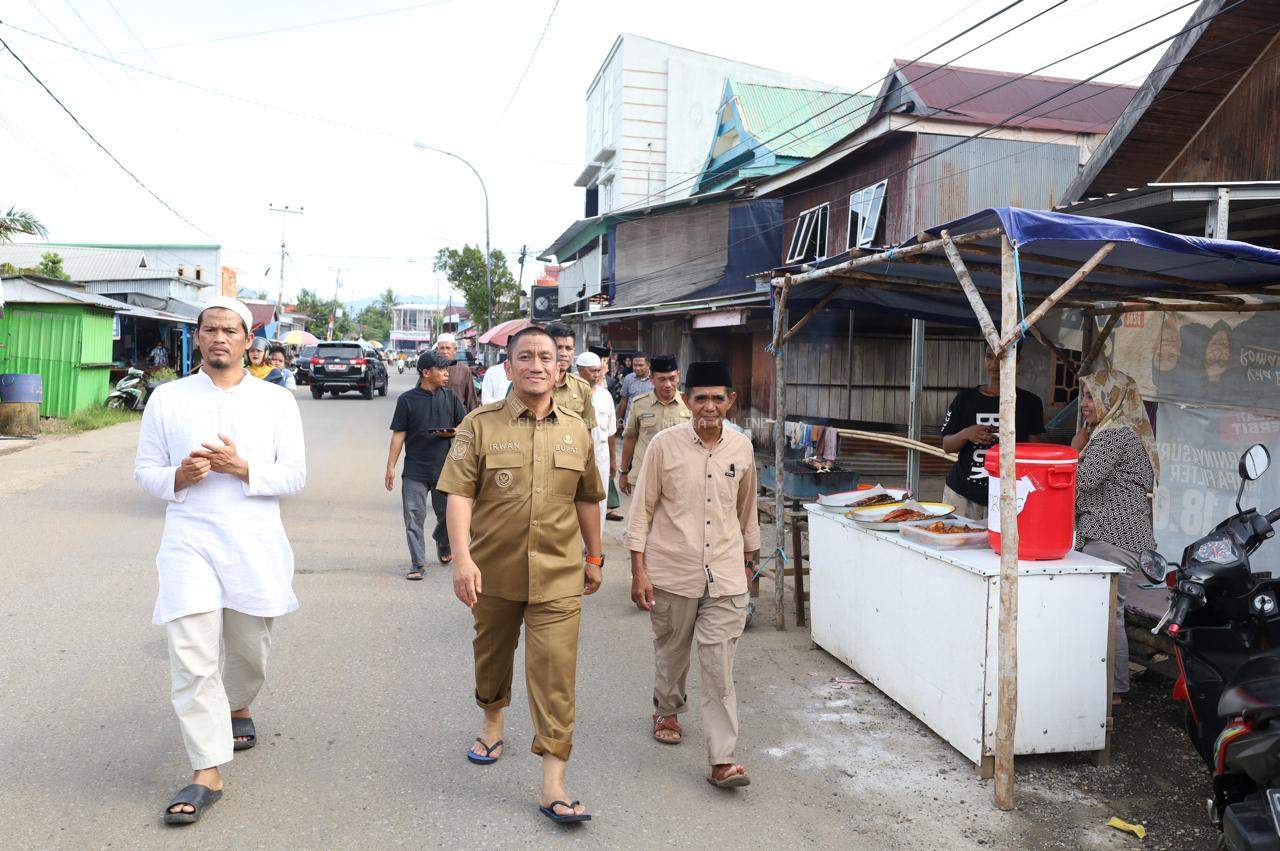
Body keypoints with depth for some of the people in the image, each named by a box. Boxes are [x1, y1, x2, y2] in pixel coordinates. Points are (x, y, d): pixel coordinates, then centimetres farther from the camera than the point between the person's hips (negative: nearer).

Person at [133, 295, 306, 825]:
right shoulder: (167, 399, 4)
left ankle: (238, 707, 49)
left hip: (256, 544, 1)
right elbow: (144, 471, 7)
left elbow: (295, 475, -1)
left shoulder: (276, 401, 3)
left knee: (249, 648, 16)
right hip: (189, 542, -1)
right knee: (192, 659, -8)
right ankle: (207, 775, 0)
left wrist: (242, 467, -17)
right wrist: (178, 476, -15)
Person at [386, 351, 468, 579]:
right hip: (415, 470, -2)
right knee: (414, 517, -3)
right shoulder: (407, 400, -2)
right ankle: (418, 564, 6)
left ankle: (443, 543, 41)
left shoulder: (451, 397, 5)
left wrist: (452, 432, -12)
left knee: (447, 514, 11)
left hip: (445, 468, 2)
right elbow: (398, 435, 0)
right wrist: (391, 467, -3)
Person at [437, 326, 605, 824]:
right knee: (492, 654, 21)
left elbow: (587, 499, 14)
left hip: (558, 577, 0)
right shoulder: (480, 425, -5)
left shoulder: (576, 431, 4)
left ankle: (553, 785, 2)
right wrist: (461, 558, -23)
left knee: (555, 675, -5)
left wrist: (594, 558, 18)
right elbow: (458, 494, -11)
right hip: (493, 572, 0)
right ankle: (493, 722, 50)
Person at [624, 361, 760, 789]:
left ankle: (722, 760, 2)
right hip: (672, 571, -1)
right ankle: (666, 711, 46)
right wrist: (638, 571, -7)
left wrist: (748, 560, 22)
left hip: (725, 576, 1)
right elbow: (642, 509, -4)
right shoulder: (665, 445, -7)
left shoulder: (742, 447, 2)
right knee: (671, 650, 18)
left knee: (719, 666, -2)